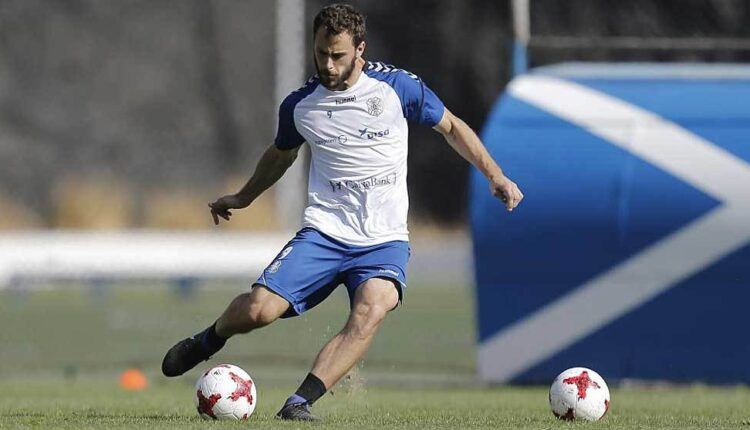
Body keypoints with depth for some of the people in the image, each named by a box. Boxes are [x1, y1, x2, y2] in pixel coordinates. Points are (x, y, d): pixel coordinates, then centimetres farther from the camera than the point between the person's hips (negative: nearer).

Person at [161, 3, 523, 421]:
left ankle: (301, 401, -31)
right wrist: (243, 197, 37)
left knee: (372, 309, -33)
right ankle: (209, 340, 18)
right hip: (324, 233, 1)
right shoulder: (299, 105, 2)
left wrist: (496, 175, 5)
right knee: (259, 309, -17)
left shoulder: (398, 87, -4)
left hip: (385, 240, -1)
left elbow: (451, 127, 11)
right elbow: (282, 153, 25)